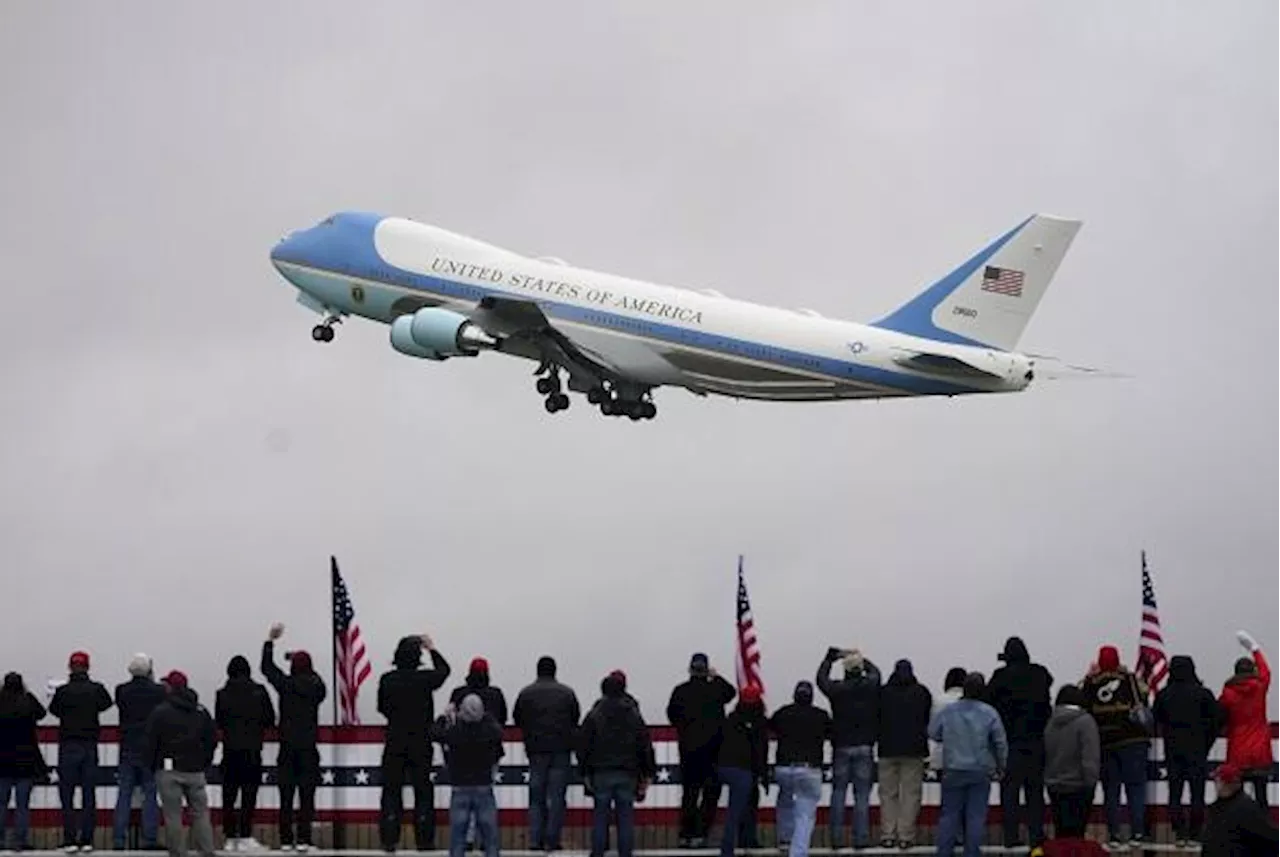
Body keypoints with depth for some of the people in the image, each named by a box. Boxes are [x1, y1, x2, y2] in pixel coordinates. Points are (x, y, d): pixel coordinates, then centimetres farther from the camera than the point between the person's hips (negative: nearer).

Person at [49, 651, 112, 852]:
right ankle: (87, 840, 4)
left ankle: (70, 840, -3)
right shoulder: (97, 689, -5)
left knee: (67, 795, 3)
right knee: (89, 795, 7)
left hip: (68, 746, -2)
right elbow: (107, 703, 14)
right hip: (90, 746, 2)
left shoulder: (63, 691, -10)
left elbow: (54, 709, 7)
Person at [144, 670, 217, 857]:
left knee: (173, 815, 0)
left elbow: (150, 742, -6)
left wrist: (152, 765, 8)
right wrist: (205, 763, 17)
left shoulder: (160, 712, -7)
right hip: (196, 771, 4)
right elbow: (212, 739, 10)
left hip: (169, 771, -4)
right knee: (201, 813, 8)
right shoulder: (201, 712, 8)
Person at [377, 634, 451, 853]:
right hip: (421, 743, -1)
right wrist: (432, 649, 23)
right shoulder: (425, 679, -10)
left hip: (394, 743, 1)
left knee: (391, 789, 5)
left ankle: (389, 839, 2)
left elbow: (382, 707, 7)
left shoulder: (387, 680, -6)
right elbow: (444, 670, 11)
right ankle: (424, 840, 6)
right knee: (423, 790, 6)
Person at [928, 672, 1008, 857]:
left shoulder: (948, 711, -4)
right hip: (981, 772, -1)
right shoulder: (989, 713, -7)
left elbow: (933, 733, 7)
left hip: (953, 771, 1)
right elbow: (1001, 743, -3)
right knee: (976, 815, 4)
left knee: (949, 814, 8)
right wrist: (1001, 767, 10)